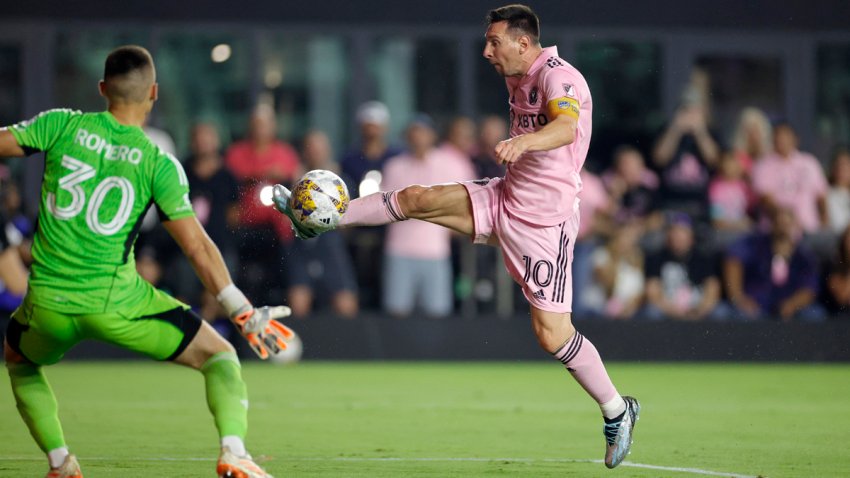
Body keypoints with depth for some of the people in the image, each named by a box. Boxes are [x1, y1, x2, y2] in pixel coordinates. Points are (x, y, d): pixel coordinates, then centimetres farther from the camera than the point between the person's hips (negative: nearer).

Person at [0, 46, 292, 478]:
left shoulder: (62, 126, 0)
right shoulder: (159, 164, -3)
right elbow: (196, 246, -6)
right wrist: (243, 313, -3)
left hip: (48, 304, 2)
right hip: (115, 302, -2)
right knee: (219, 355, 12)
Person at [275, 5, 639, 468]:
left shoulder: (559, 77, -21)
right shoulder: (517, 79, 8)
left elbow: (566, 128, -43)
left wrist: (523, 141, -61)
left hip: (544, 221, -8)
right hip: (504, 200, 8)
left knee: (552, 334, -8)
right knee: (417, 198, -4)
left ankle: (616, 411, 10)